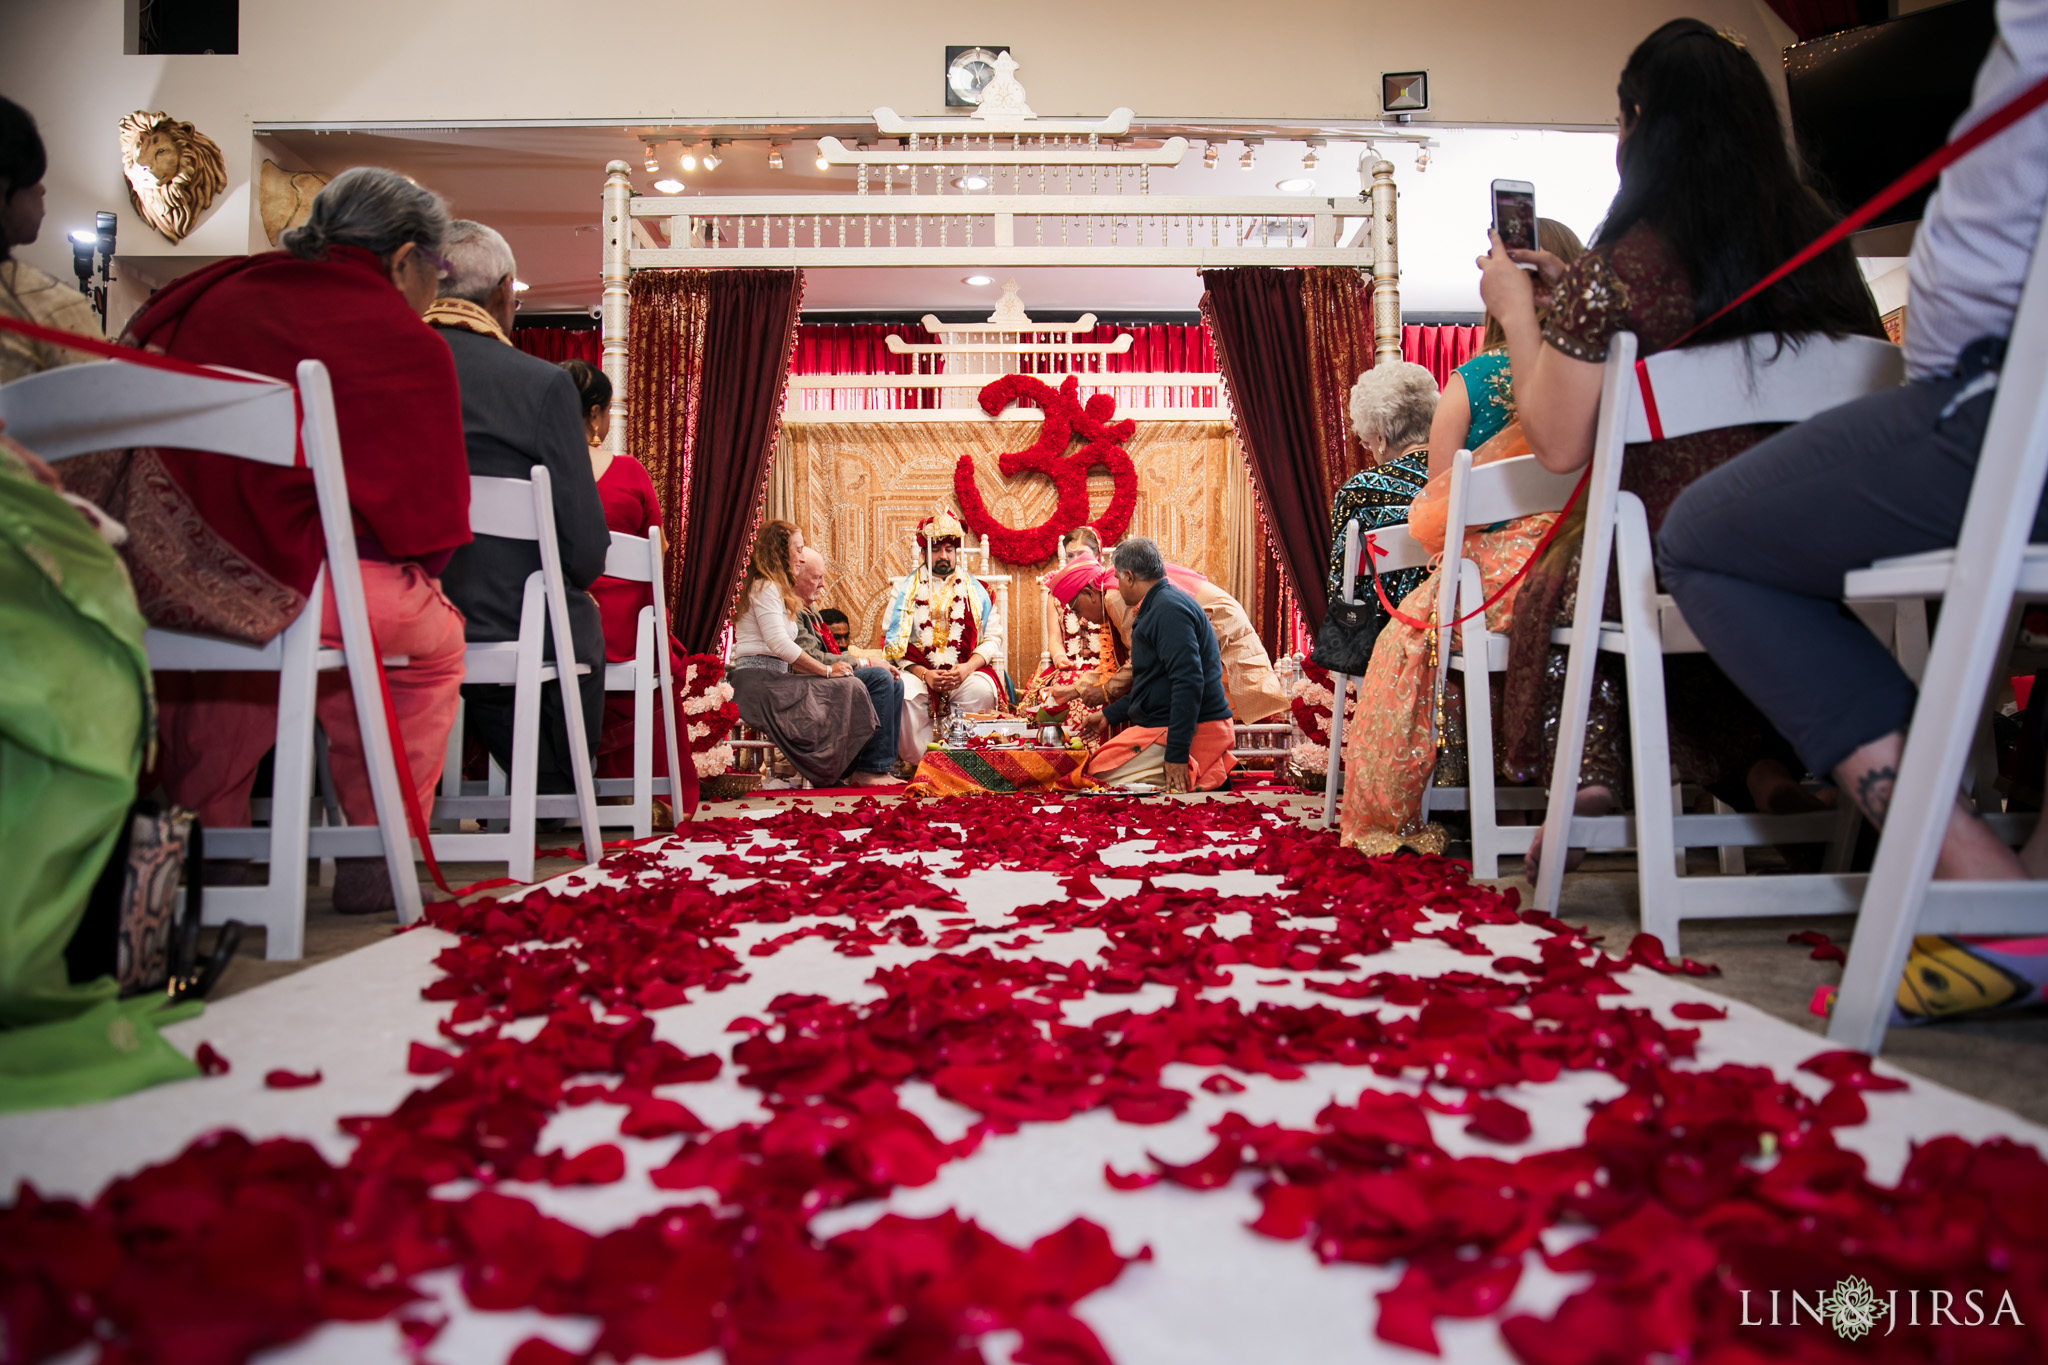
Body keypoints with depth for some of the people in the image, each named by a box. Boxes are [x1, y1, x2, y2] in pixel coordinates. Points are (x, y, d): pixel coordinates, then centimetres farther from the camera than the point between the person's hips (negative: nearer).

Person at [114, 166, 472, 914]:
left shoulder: (218, 290, 17)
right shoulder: (406, 345, -1)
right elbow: (429, 515, 1)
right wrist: (417, 570, 23)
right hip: (277, 577, -6)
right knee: (435, 636, 19)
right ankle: (372, 857, 22)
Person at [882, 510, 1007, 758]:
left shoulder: (977, 590, 17)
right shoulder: (905, 591, 15)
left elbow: (993, 638, 8)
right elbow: (893, 643, 5)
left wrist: (967, 667, -12)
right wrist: (924, 674, -12)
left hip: (967, 672, 0)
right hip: (918, 672, 0)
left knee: (982, 689, -33)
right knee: (904, 692, -34)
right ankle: (918, 764, -22)